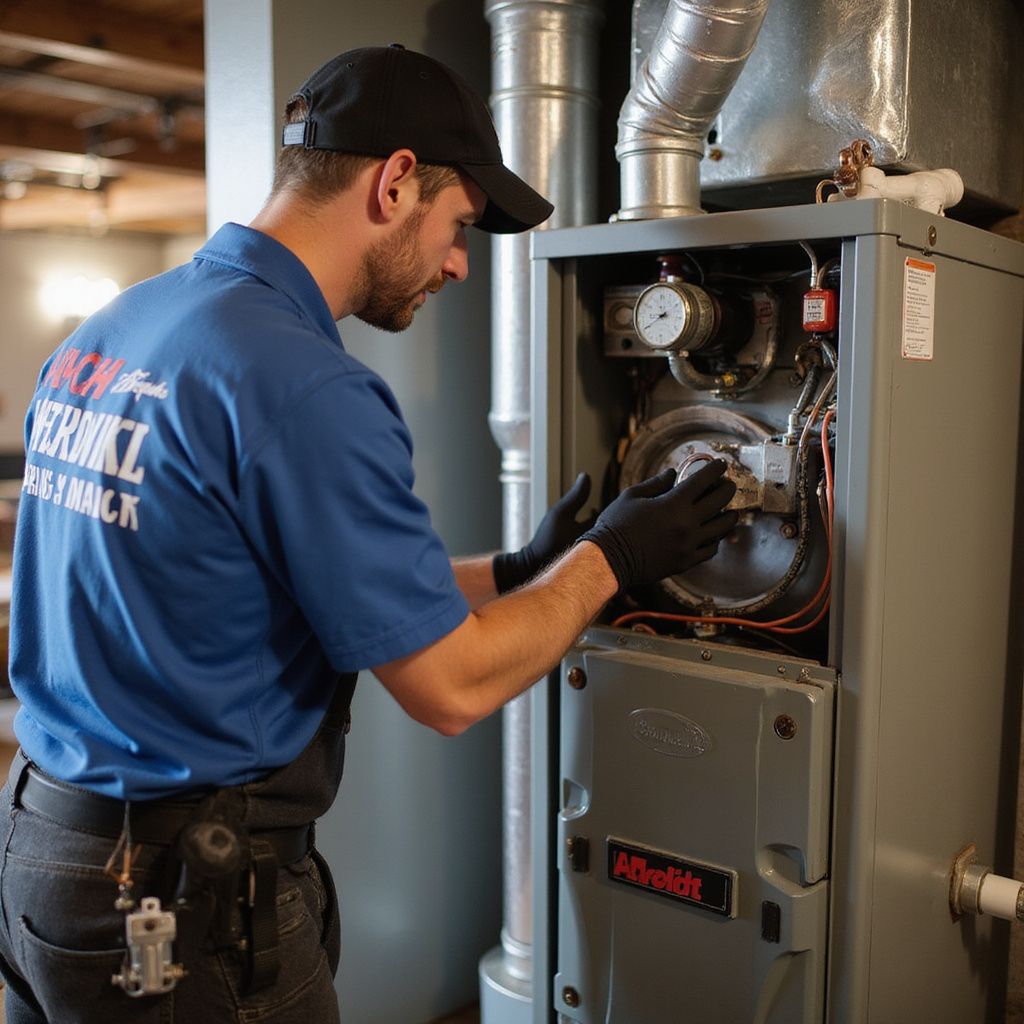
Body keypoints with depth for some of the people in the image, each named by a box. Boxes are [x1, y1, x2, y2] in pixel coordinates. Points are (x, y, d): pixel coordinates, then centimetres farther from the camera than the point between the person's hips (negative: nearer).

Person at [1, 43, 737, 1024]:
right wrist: (611, 557, -3)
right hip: (180, 909, -8)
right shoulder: (306, 389, -25)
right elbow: (449, 686, -17)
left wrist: (512, 570, 9)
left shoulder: (97, 336, 3)